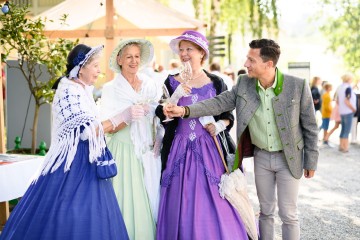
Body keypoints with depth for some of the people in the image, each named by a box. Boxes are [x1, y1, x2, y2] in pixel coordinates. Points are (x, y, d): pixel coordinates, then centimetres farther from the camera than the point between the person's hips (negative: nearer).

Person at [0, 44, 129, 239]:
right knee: (68, 218, -4)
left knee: (87, 217, 11)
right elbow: (85, 131, -21)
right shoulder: (69, 91, -16)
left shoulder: (82, 90, 12)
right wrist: (120, 117, -19)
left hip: (86, 162, 9)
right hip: (73, 163, -9)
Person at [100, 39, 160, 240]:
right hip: (124, 153, -3)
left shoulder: (151, 84, 9)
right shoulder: (111, 88, -2)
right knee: (127, 202, -3)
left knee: (151, 203, 3)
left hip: (149, 153, 3)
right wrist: (128, 116, -22)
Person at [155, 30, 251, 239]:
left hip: (209, 150, 0)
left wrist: (220, 125, -11)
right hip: (180, 150, 1)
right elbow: (161, 115, -3)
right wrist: (175, 96, -17)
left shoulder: (216, 83, 3)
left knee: (214, 204, -2)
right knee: (182, 205, 3)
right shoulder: (172, 82, 4)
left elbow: (228, 115, 9)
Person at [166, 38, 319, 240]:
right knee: (266, 211, 15)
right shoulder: (244, 84, -8)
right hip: (261, 157, 3)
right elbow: (219, 103, -11)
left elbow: (310, 126, -10)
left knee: (288, 214, 5)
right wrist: (185, 110, -25)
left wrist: (311, 162, -4)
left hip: (289, 158, -3)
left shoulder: (298, 86, -18)